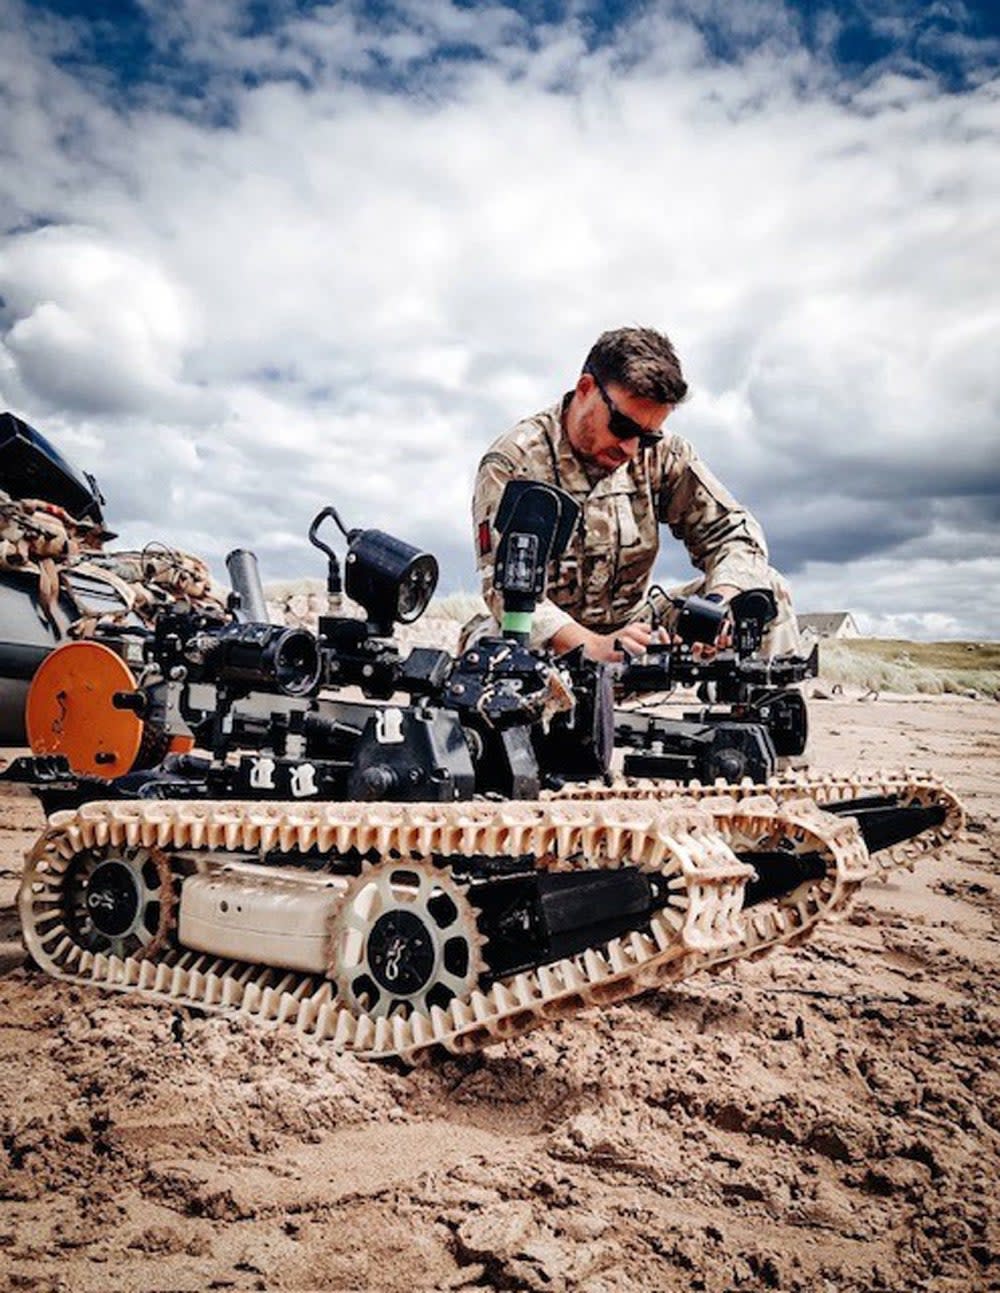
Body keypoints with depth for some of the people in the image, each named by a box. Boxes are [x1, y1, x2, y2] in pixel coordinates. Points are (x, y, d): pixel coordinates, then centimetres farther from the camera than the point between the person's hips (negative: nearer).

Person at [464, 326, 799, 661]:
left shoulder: (660, 454, -2)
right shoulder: (512, 463, -14)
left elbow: (733, 531, -2)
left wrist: (721, 603, -26)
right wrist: (595, 647, -39)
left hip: (635, 630, 4)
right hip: (550, 643, -4)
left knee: (765, 588, -10)